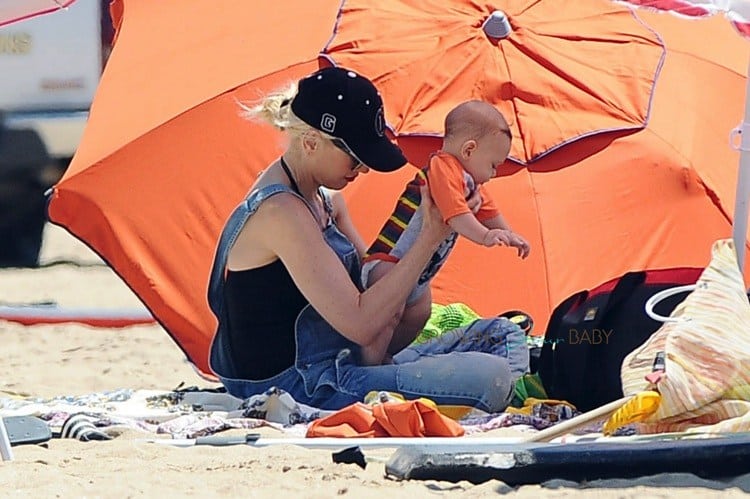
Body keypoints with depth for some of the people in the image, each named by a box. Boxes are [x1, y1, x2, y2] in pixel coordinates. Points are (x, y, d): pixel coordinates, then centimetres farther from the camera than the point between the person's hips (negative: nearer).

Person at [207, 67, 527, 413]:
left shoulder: (325, 201, 13)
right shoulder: (279, 213, -20)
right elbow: (358, 324, -23)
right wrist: (430, 237, -18)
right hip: (294, 390, -11)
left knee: (496, 336, 13)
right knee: (489, 380, -24)